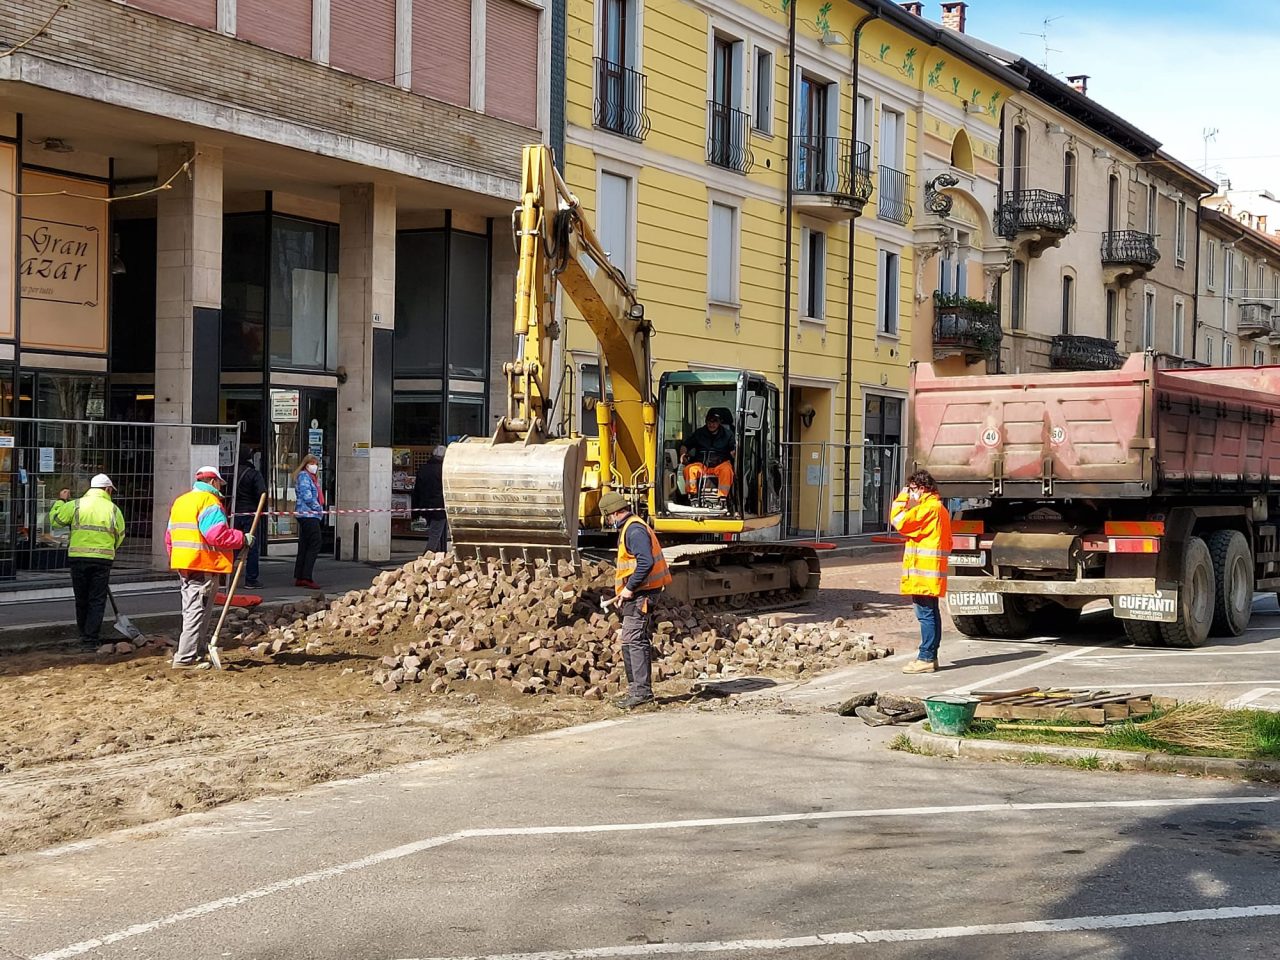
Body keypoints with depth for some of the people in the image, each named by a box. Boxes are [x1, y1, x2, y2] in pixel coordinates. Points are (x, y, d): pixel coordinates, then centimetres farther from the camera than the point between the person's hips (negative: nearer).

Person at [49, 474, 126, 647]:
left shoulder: (75, 505, -1)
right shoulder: (113, 509, 0)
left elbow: (55, 520, 5)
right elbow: (120, 536, 8)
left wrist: (61, 501, 20)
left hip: (78, 558, 1)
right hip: (103, 560, -1)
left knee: (81, 600, 15)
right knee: (97, 600, 4)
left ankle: (84, 634, 23)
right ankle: (91, 638, -1)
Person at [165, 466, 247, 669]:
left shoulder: (180, 501, 18)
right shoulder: (209, 501, -11)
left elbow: (170, 537, 21)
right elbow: (218, 535, -22)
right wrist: (242, 539, -11)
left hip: (183, 566, 9)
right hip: (203, 567, -9)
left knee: (191, 611, 16)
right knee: (198, 612, -7)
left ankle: (198, 653, 22)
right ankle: (186, 658, -8)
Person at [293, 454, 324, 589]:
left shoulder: (312, 477, 23)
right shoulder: (304, 476, -8)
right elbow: (306, 496, -17)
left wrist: (320, 509, 10)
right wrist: (318, 508, -9)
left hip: (307, 515, 11)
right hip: (308, 514, -11)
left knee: (304, 546, 11)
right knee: (314, 544, -13)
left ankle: (299, 578, 14)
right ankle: (307, 577, -16)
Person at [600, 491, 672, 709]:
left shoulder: (634, 530, -15)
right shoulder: (629, 529, 19)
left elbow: (646, 562, -26)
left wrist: (629, 588, -20)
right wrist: (624, 590, 17)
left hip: (639, 595, -11)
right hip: (638, 595, 11)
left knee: (633, 640, -12)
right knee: (639, 642, 13)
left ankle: (641, 691, -12)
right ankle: (639, 690, 18)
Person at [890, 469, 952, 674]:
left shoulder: (928, 507, -14)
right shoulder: (940, 508, 19)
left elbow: (899, 521, -20)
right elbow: (947, 542, 25)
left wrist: (901, 499, -8)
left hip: (923, 572, -11)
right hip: (932, 573, 11)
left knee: (926, 614, -10)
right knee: (931, 614, 13)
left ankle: (925, 658, -10)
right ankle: (930, 657, 18)